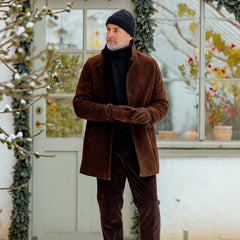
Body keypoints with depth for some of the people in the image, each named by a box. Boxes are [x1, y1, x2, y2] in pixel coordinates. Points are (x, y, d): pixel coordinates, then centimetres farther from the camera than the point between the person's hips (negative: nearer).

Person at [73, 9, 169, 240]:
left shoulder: (149, 65, 4)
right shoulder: (93, 65, 4)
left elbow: (161, 104, 5)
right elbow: (79, 103, -2)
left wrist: (145, 114, -20)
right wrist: (111, 112, -20)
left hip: (140, 149, 0)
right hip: (105, 150, 1)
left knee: (149, 207, 2)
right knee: (109, 211, 7)